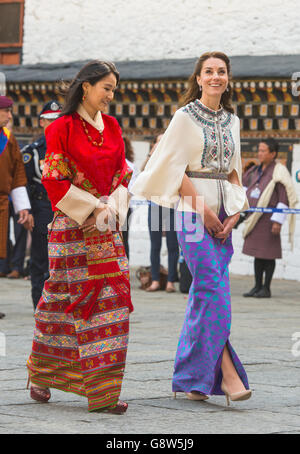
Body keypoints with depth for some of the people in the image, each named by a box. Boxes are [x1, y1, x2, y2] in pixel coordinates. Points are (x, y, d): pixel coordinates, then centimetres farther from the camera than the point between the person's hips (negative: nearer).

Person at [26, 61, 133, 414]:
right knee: (63, 300, 1)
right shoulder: (62, 128, -6)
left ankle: (104, 392, -2)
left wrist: (111, 208, -5)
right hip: (71, 226, -5)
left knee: (111, 299, -4)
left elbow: (123, 174, 12)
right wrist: (93, 208, -13)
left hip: (106, 226, 5)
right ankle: (41, 375, 20)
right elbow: (53, 180, -10)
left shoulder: (111, 126, 12)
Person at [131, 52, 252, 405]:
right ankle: (226, 372, -16)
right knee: (214, 288, -14)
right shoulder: (186, 117, -3)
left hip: (222, 211, 6)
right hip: (193, 207, -6)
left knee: (205, 291, 5)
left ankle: (192, 377, 10)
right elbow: (175, 168, -8)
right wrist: (204, 210, -12)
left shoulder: (232, 120, 15)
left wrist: (235, 211, 4)